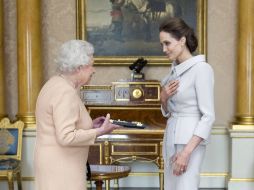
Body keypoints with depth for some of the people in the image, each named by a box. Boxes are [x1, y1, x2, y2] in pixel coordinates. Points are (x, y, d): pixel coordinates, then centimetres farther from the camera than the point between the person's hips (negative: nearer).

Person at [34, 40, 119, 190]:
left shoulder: (57, 85, 10)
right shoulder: (65, 92, -21)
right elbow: (66, 137, -26)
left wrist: (89, 125, 12)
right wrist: (99, 132, -16)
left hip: (57, 165, 10)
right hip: (61, 168, -10)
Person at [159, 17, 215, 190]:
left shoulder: (201, 69, -13)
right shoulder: (175, 69, 11)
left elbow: (208, 116, -17)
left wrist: (187, 151, -22)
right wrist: (164, 98, -4)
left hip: (190, 140, -8)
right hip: (171, 137, 8)